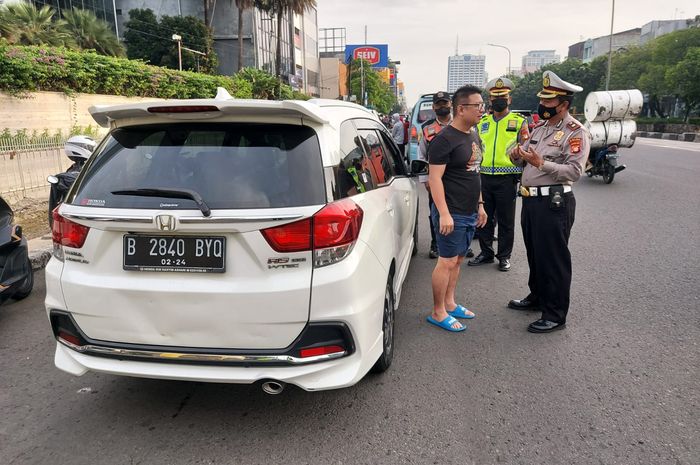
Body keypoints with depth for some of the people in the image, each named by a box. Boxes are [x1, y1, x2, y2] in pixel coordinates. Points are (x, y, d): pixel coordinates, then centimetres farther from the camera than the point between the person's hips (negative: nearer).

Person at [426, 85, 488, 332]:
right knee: (447, 262, -3)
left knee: (458, 259, 15)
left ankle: (449, 303, 28)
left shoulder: (473, 135, 13)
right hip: (451, 213, -9)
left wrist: (480, 204, 19)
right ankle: (438, 313, 8)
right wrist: (444, 213, -24)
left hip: (469, 212, 9)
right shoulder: (445, 139, -15)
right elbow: (435, 178, -19)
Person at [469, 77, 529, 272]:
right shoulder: (482, 122, 13)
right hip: (484, 177, 4)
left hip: (507, 178, -4)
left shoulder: (519, 121, 2)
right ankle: (486, 252, 24)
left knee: (506, 221, 5)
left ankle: (504, 256, 17)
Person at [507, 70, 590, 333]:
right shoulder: (540, 128, 15)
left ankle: (555, 315, 8)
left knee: (553, 258, -2)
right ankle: (537, 297, 36)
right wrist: (517, 155, -5)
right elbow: (524, 162, 18)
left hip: (554, 202, -8)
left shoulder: (575, 132, -10)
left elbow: (574, 171, -20)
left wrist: (541, 163, -28)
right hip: (531, 200, 8)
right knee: (534, 253, 19)